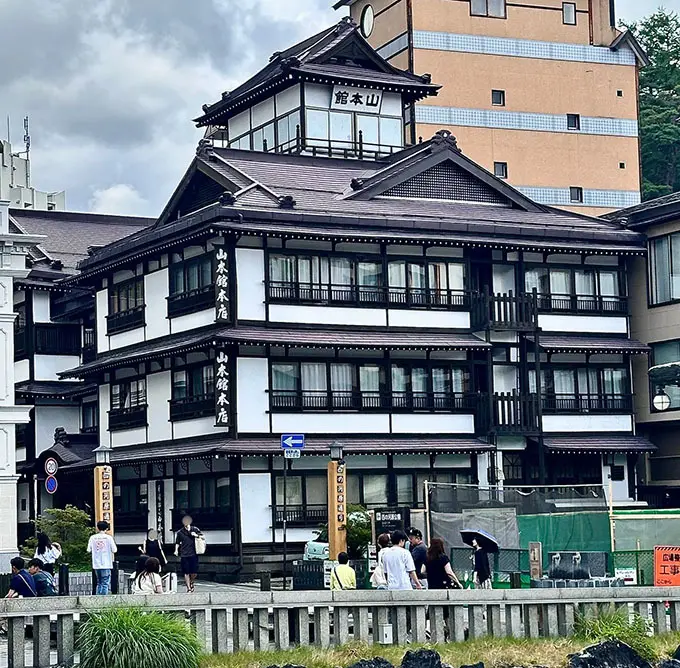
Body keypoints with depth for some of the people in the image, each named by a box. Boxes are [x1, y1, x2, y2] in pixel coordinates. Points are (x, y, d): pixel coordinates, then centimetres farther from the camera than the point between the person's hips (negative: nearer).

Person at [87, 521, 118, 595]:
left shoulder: (92, 538, 1)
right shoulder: (109, 538, -6)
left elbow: (89, 550, 3)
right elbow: (114, 550, -5)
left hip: (96, 565, 3)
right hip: (106, 564, -3)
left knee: (99, 583, 16)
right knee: (105, 584, 0)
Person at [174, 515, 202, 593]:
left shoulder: (194, 530, 4)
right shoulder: (180, 532, 2)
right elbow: (177, 543, 13)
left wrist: (196, 535, -8)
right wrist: (176, 550, -2)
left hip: (193, 554, 1)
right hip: (184, 555, -1)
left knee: (194, 573, 1)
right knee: (186, 573, 0)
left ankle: (191, 582, 32)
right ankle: (188, 588, 10)